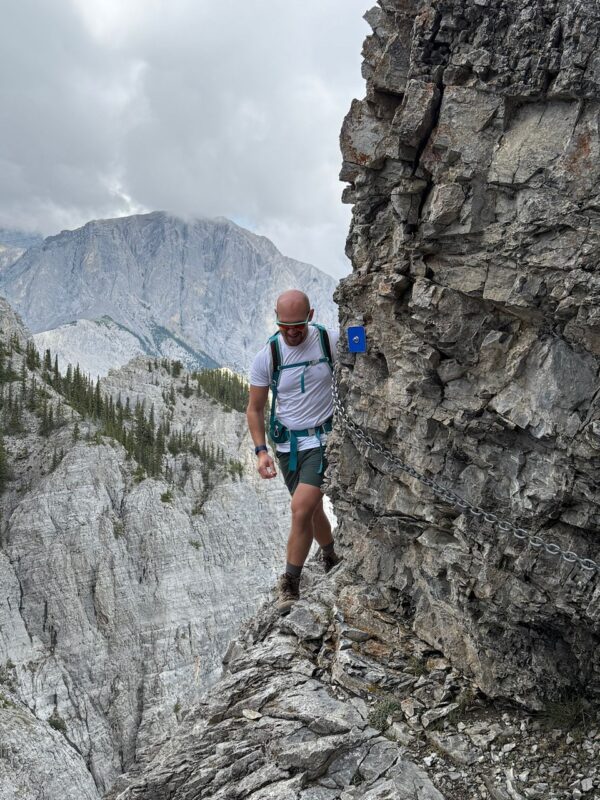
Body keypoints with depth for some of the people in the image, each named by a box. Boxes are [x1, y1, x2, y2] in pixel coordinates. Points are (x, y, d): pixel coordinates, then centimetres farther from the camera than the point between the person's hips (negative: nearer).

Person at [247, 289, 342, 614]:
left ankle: (290, 585, 0)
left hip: (323, 438, -3)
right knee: (313, 509, 18)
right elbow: (254, 409, 1)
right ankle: (331, 559, 46)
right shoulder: (266, 356, -8)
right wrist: (261, 450, -11)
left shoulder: (331, 341, -12)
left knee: (301, 508, -16)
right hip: (287, 444, 3)